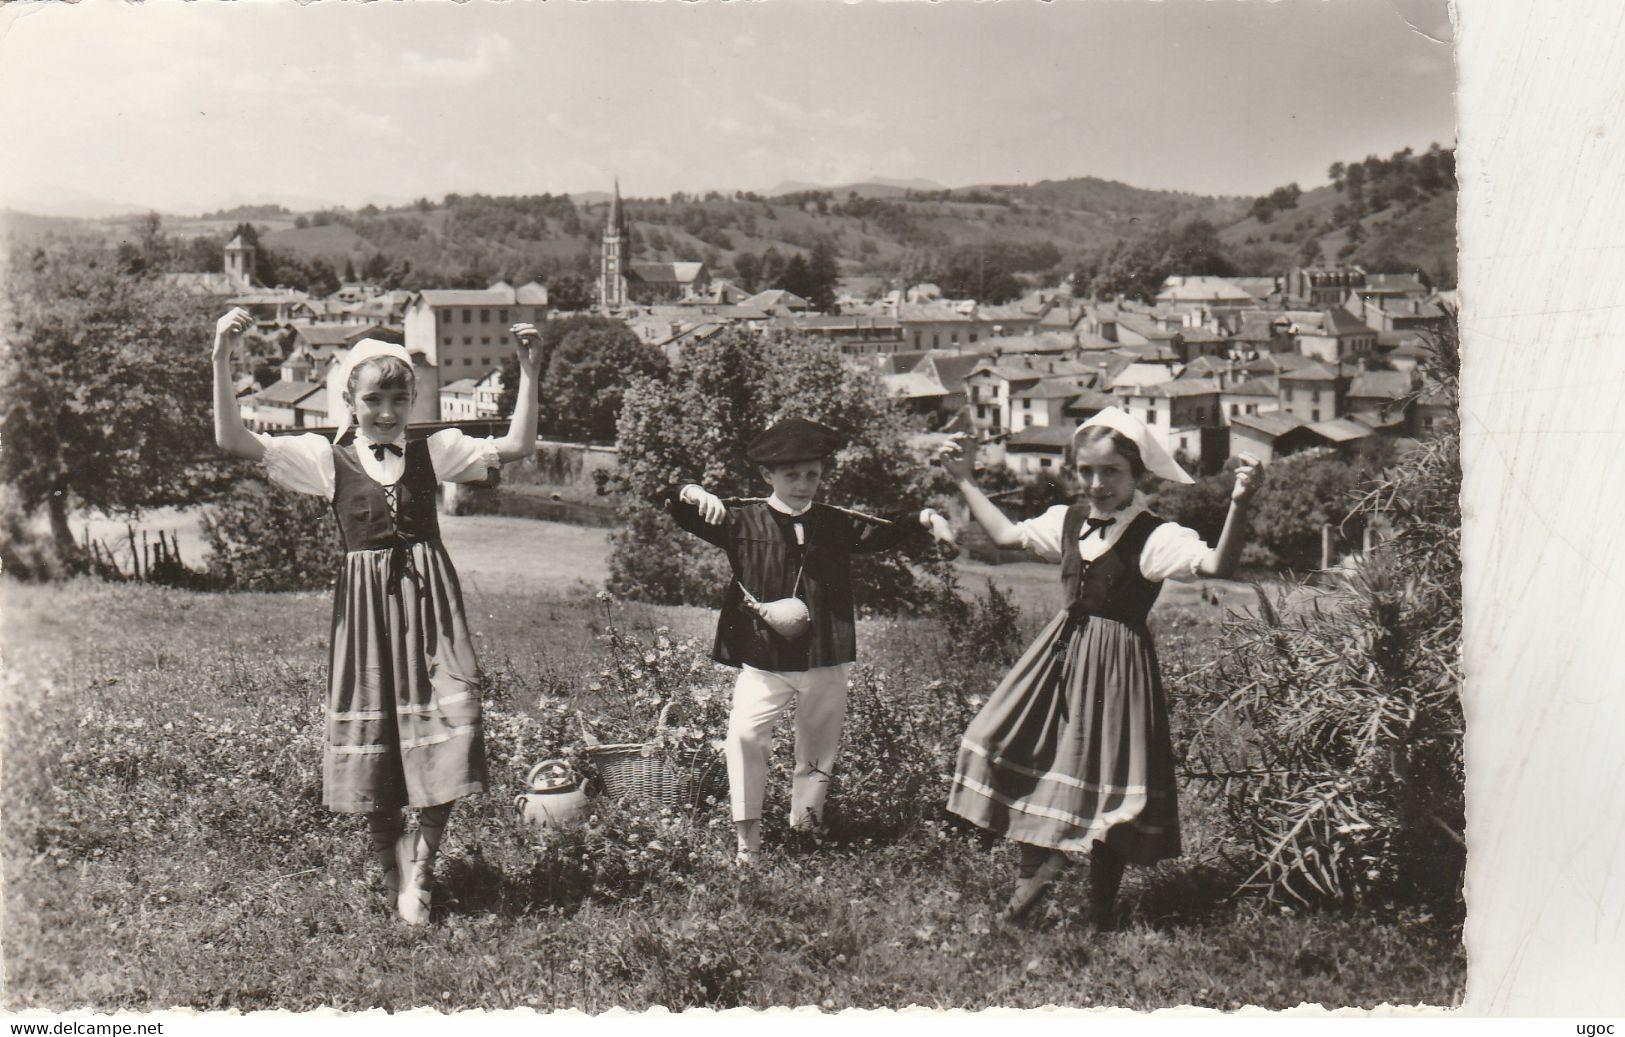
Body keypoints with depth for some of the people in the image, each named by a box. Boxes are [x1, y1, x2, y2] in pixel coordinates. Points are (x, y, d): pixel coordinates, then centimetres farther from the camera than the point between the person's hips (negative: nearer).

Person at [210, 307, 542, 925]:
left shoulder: (432, 451, 7)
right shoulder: (328, 458, 3)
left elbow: (516, 446, 2)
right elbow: (234, 441, -6)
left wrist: (528, 370, -5)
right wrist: (222, 360, -14)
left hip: (429, 600, 1)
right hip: (364, 605, 0)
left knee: (447, 732, -9)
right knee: (372, 750, 5)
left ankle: (418, 864, 14)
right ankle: (394, 876, 25)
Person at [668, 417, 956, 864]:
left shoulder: (836, 523, 5)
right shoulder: (744, 520, -2)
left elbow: (886, 530, 11)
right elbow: (680, 510, -5)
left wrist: (926, 518, -6)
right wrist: (695, 494, -28)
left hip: (825, 660, 3)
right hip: (762, 658, -3)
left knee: (820, 744, 15)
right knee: (744, 733, -17)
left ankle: (805, 822, 37)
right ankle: (747, 833, -2)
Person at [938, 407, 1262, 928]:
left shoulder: (1155, 537, -16)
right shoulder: (1067, 520, 5)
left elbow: (1217, 563, -31)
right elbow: (1006, 534, 21)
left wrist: (1239, 504, -45)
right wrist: (967, 483, 23)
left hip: (1117, 659, -6)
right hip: (1063, 649, 6)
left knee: (1106, 772, 0)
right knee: (1010, 745, 2)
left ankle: (1102, 905, 19)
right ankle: (1038, 859, 19)